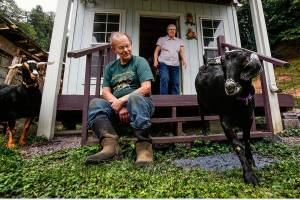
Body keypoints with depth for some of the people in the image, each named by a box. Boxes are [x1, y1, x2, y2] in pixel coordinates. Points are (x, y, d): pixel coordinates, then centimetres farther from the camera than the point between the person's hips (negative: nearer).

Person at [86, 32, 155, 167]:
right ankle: (110, 145, -34)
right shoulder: (110, 67, 17)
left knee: (135, 98, -35)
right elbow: (106, 92, 5)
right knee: (95, 103, -19)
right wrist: (119, 107, -14)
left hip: (139, 104, -3)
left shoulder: (140, 62, 5)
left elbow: (146, 88, -10)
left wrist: (122, 100, -15)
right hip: (117, 107, 4)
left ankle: (144, 147, -36)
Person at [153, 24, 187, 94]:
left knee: (175, 83, -2)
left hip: (175, 64, 3)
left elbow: (182, 52, 10)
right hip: (164, 63, -3)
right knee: (164, 79, -23)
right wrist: (155, 61, -7)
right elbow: (156, 51, 9)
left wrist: (184, 60, -8)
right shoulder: (161, 39, 14)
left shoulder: (179, 41, 21)